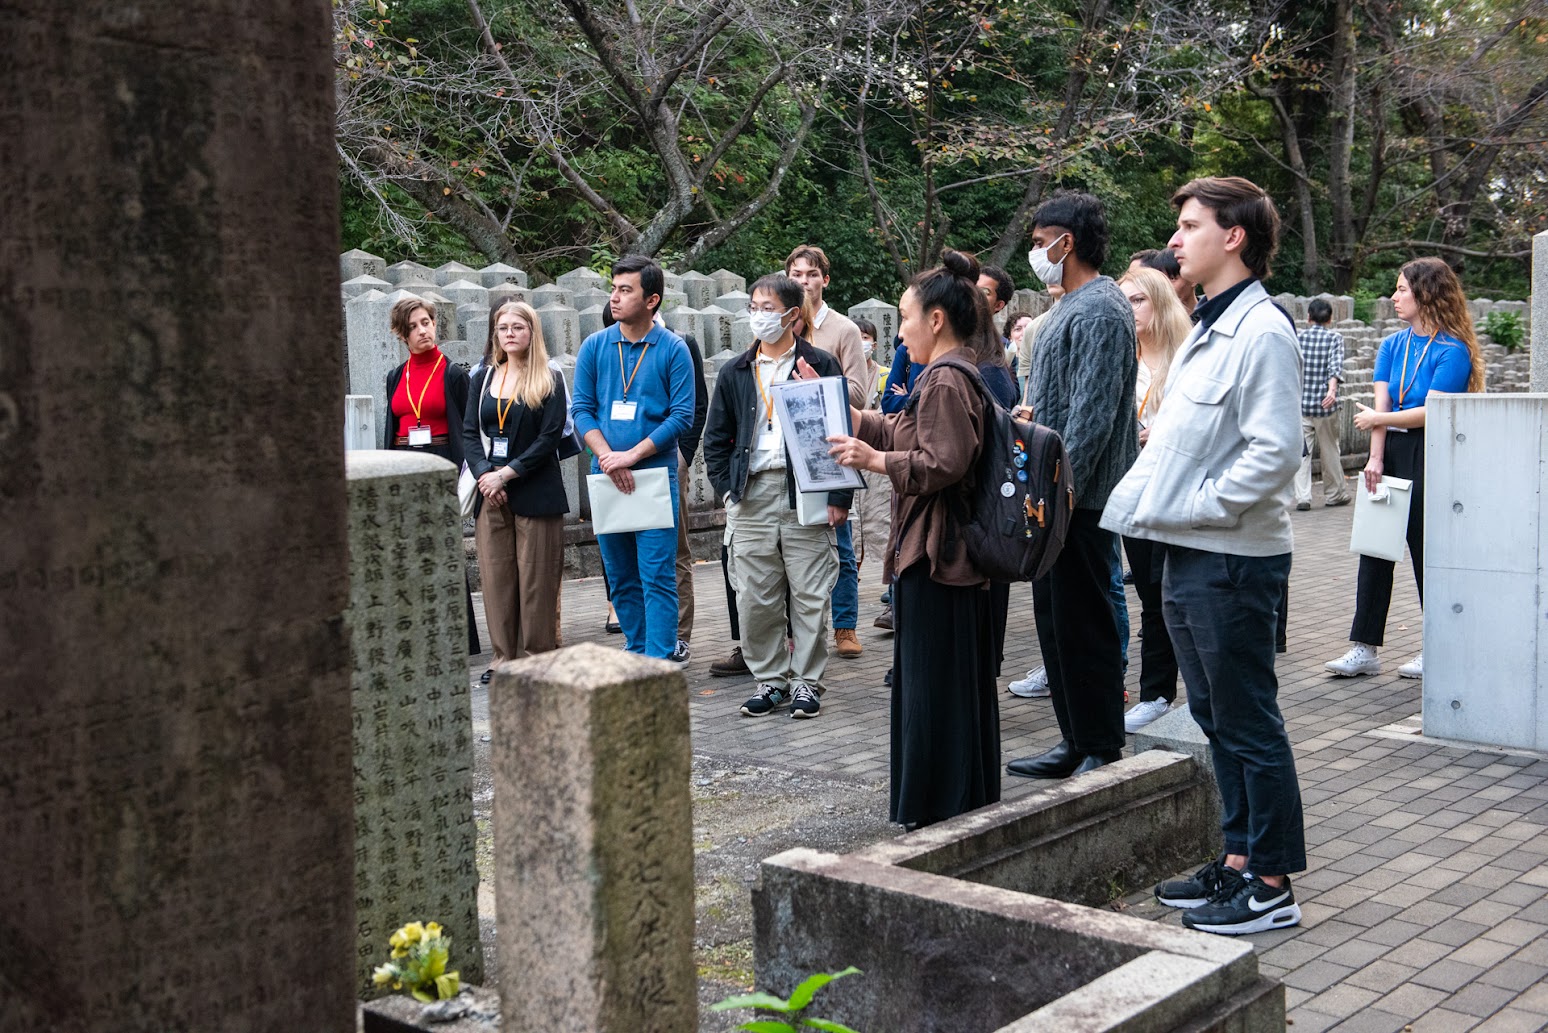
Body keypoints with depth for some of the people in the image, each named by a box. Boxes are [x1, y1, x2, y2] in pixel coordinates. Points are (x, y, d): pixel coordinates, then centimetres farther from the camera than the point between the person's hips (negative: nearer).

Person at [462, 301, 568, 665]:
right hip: (490, 494, 4)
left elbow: (550, 438, -7)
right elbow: (469, 432, 8)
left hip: (535, 493, -4)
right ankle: (505, 659, 9)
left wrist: (506, 474, -13)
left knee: (536, 581, -4)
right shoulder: (483, 378, 14)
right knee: (496, 580, 3)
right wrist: (484, 474, -9)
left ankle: (538, 659, 3)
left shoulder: (549, 381, 2)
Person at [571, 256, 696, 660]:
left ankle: (659, 662, -4)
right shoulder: (594, 347, 7)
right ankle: (636, 651, 22)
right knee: (621, 577, 11)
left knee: (657, 577, -6)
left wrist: (631, 455, -15)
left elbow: (682, 415, -7)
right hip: (605, 475, 4)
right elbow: (582, 410, 4)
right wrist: (608, 459, -11)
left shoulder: (673, 349, -3)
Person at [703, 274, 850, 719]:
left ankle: (807, 681, 12)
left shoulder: (821, 365, 1)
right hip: (753, 495, 3)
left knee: (809, 595, 1)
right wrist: (726, 488, 3)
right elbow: (715, 437, 16)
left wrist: (839, 497, -7)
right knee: (755, 597, 4)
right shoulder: (735, 372, 12)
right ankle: (770, 679, 17)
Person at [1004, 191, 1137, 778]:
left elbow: (1092, 416, -22)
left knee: (1084, 624, -4)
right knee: (1057, 621, 14)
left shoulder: (1099, 312, -16)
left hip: (1080, 498, -11)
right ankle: (1076, 741, 24)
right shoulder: (1073, 307, 17)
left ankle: (1102, 752, 6)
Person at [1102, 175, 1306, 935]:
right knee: (1217, 720, 16)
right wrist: (1151, 496, 10)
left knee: (1249, 723, -1)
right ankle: (1238, 860, 27)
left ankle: (1272, 885, 9)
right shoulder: (1206, 329, 16)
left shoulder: (1261, 332, -15)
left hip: (1232, 560, -10)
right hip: (1189, 555, 10)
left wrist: (1197, 504, -18)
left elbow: (1275, 452, -22)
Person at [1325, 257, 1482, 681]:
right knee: (1375, 547, 3)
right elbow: (1380, 406, 2)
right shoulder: (1391, 346, 10)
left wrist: (1378, 419, -6)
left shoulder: (1453, 351, -9)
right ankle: (1365, 648, 7)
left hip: (1430, 457, -6)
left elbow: (1430, 412, -16)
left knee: (1427, 551, 1)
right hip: (1392, 452, 6)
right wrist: (1376, 458, -9)